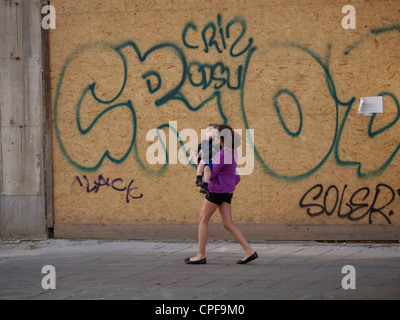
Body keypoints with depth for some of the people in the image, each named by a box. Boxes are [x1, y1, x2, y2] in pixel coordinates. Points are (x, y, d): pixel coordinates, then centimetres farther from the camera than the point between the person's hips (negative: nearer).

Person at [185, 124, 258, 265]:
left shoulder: (223, 154, -21)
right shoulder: (233, 151, 7)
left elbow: (210, 175, -17)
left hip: (217, 190, -9)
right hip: (227, 191, 9)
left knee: (203, 220, 3)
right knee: (228, 224, 7)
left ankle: (201, 255, 5)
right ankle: (249, 252, -2)